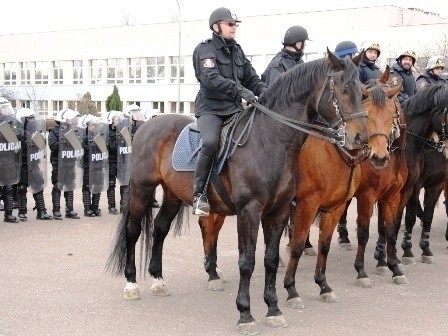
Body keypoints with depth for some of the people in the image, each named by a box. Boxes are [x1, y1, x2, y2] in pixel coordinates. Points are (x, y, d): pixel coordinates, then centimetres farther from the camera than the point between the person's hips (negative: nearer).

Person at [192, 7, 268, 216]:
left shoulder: (237, 50, 17)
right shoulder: (205, 49, -3)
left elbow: (252, 79, 16)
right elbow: (211, 79, -19)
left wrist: (266, 93, -5)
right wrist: (240, 90, -30)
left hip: (235, 108, 6)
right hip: (211, 108, -6)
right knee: (210, 142, -31)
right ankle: (199, 195, -22)